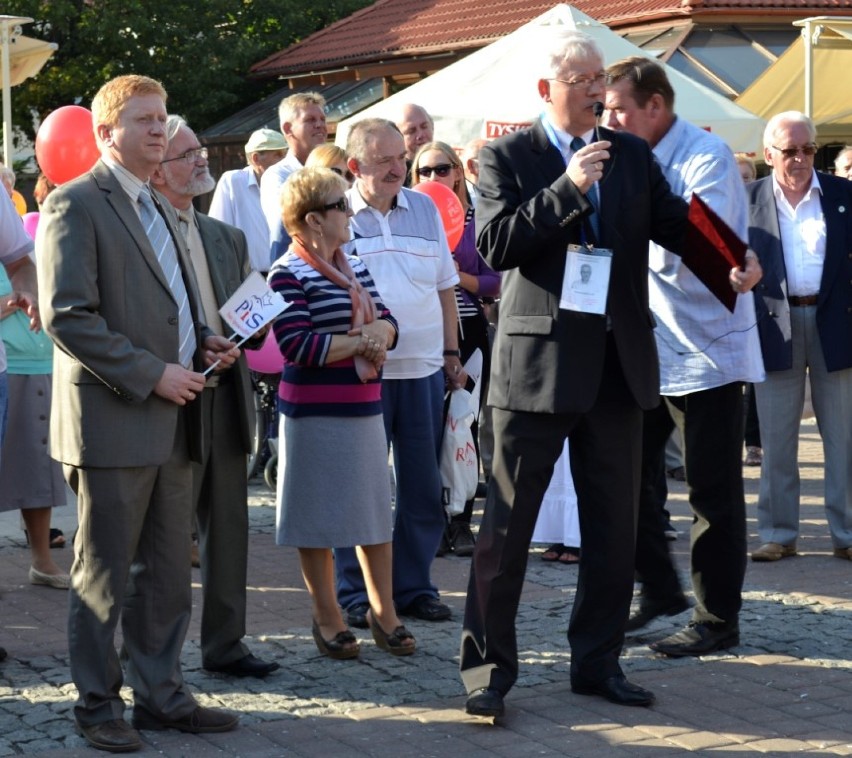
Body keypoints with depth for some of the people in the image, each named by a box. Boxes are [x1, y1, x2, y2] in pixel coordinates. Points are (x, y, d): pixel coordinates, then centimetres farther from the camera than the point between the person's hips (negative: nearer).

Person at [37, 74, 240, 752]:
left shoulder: (159, 208, 19)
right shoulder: (76, 205, -9)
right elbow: (67, 316, -17)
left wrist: (203, 342, 8)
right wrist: (152, 374, -18)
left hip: (171, 423, 8)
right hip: (112, 422, -8)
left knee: (168, 573, 12)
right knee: (104, 576, 2)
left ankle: (160, 694, 22)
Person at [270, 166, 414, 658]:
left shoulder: (354, 268, 12)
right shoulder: (289, 275, -12)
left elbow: (385, 319, 10)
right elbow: (296, 345, -21)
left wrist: (380, 333, -13)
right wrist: (358, 343, -16)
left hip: (364, 406, 7)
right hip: (316, 414, -7)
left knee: (376, 511, 10)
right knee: (320, 520, 3)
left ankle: (384, 612, 21)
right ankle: (328, 618, 15)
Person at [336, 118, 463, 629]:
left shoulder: (425, 209, 11)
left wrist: (452, 353, 14)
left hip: (422, 369, 4)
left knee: (424, 486, 8)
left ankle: (415, 587, 19)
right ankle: (356, 593, 11)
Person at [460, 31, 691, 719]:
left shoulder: (631, 155, 11)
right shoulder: (507, 157, -2)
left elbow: (675, 224, 4)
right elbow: (495, 245, -13)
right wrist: (568, 188, -21)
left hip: (618, 360, 5)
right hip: (538, 359, -5)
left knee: (613, 524, 11)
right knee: (508, 523, -1)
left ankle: (598, 661, 23)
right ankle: (489, 666, 8)